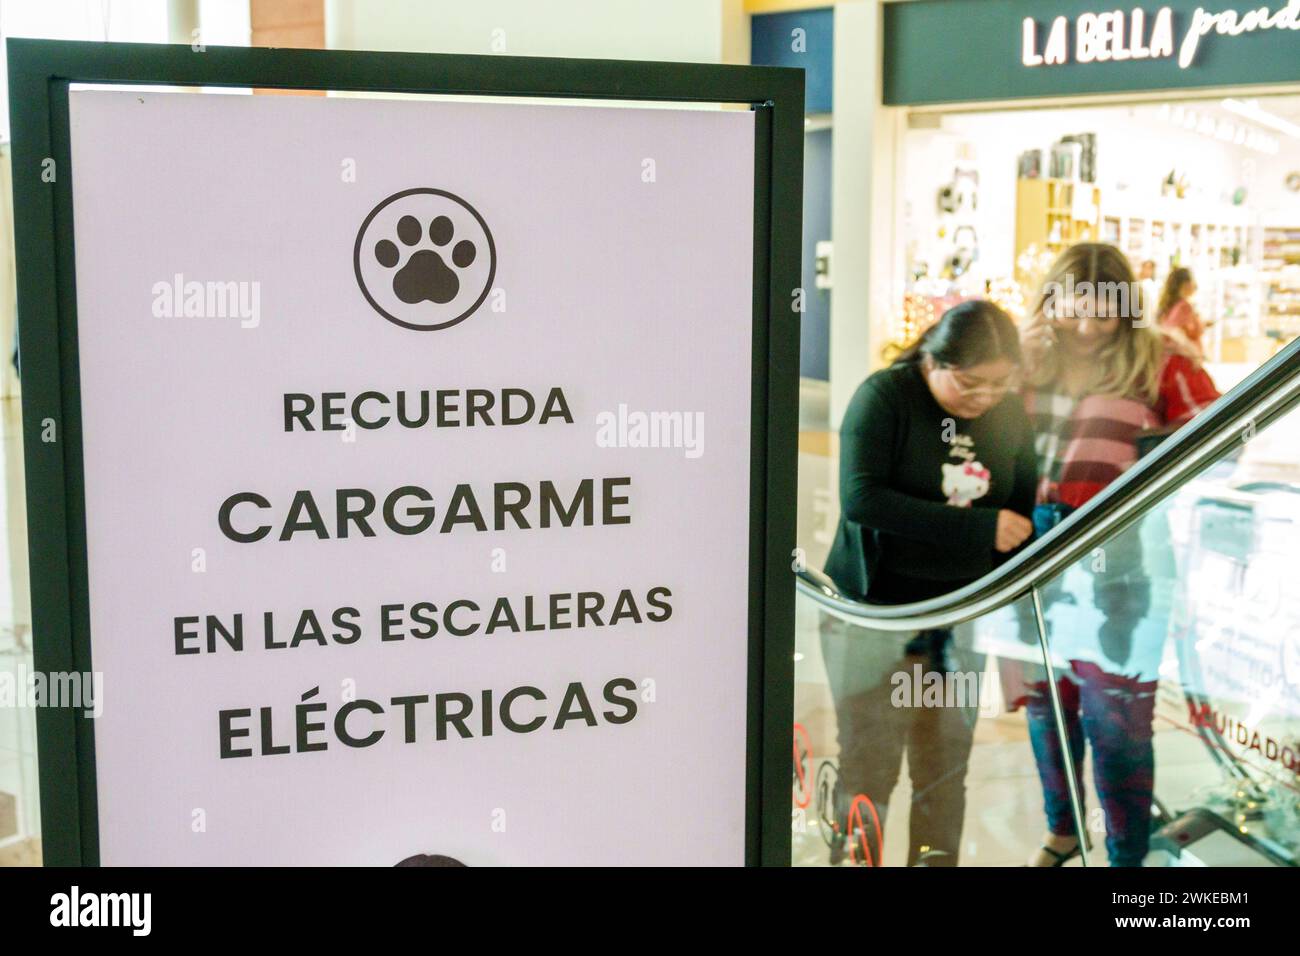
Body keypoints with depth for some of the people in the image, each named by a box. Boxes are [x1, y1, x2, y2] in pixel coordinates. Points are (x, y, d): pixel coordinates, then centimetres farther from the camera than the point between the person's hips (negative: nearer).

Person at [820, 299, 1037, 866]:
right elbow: (861, 499, -23)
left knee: (946, 770, 10)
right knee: (869, 766, -2)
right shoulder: (884, 396, -10)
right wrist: (979, 527, -23)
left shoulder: (1011, 414, 5)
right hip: (874, 609, -4)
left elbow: (1023, 515, 13)